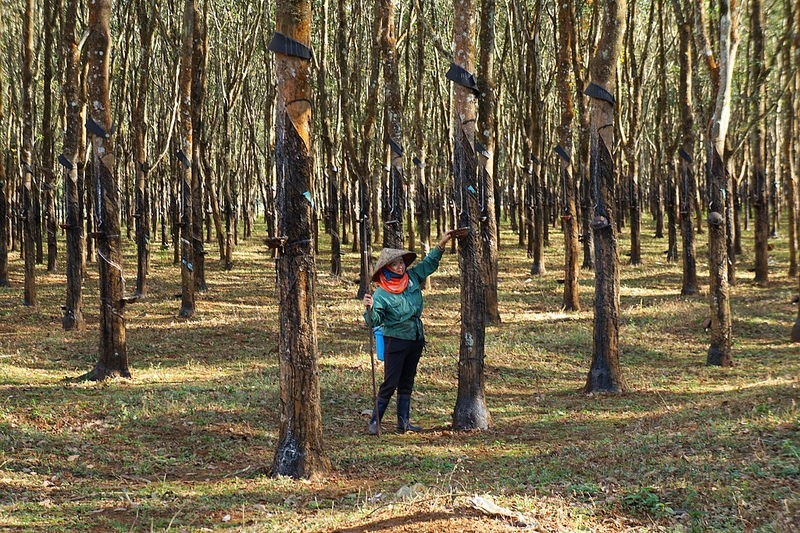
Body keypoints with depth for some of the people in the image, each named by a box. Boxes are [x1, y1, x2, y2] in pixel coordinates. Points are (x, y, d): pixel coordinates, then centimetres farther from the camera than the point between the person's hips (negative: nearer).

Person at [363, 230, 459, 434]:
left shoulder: (412, 277, 0)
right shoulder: (381, 293, -15)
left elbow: (429, 263, 13)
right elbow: (375, 321, -19)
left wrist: (442, 243, 6)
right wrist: (370, 309, -40)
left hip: (415, 340, 6)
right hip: (395, 341, -6)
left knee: (407, 383, 11)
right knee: (390, 384, -7)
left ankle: (403, 422, 17)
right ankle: (374, 422, 0)